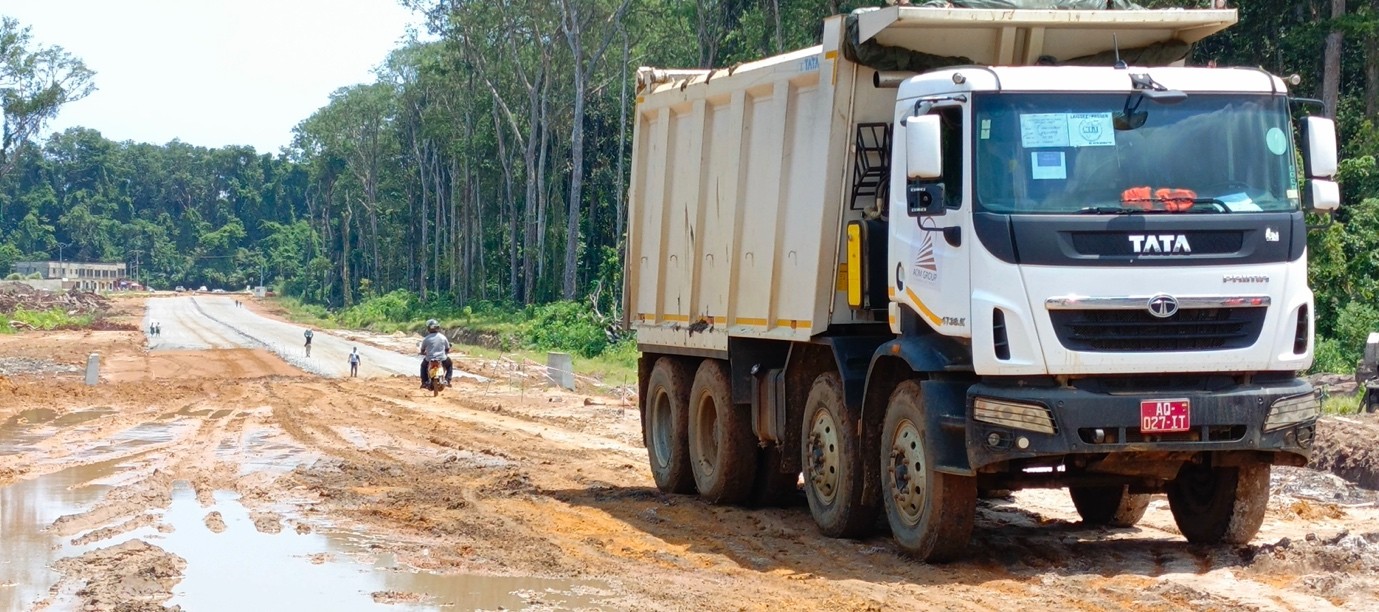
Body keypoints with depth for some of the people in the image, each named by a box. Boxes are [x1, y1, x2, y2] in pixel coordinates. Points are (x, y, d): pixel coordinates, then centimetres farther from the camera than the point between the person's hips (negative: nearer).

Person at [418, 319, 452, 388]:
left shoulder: (426, 339, -7)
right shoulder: (443, 337, -1)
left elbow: (422, 351, 3)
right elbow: (447, 349, 9)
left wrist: (424, 353, 28)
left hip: (429, 360, 0)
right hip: (442, 359, 0)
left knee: (423, 365, 34)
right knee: (450, 364, 33)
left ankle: (424, 382, 26)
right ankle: (447, 380, 18)